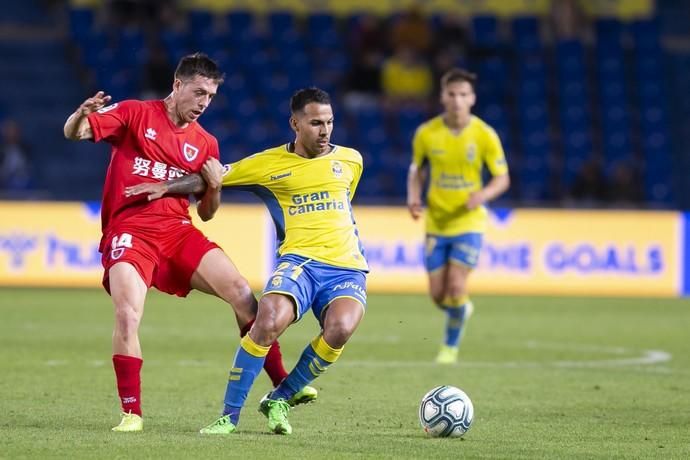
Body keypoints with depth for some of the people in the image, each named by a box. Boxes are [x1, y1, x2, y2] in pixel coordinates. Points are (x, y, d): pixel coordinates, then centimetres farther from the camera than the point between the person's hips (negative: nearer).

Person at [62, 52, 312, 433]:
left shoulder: (205, 144, 14)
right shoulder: (135, 114, 3)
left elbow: (205, 213, 18)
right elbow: (73, 133, -6)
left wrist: (214, 188, -4)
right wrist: (82, 114, -29)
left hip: (178, 231, 4)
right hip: (129, 230, -4)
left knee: (241, 293, -9)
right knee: (128, 315, -24)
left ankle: (281, 385, 0)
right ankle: (131, 412, -12)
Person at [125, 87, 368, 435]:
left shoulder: (350, 160, 14)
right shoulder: (270, 163, 6)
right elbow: (211, 177, 12)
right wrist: (166, 187, 0)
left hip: (347, 267, 2)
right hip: (299, 260, -2)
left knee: (340, 328, -31)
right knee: (269, 320, -32)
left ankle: (279, 401, -7)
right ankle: (230, 415, -17)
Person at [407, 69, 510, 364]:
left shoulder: (484, 135, -10)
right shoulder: (426, 133, -5)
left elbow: (502, 178, -3)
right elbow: (417, 169, 11)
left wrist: (483, 195, -23)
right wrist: (414, 196, -8)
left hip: (468, 222, -2)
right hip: (436, 222, 2)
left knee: (456, 286, -14)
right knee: (438, 295, 3)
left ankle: (451, 346, 8)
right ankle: (462, 309, 39)